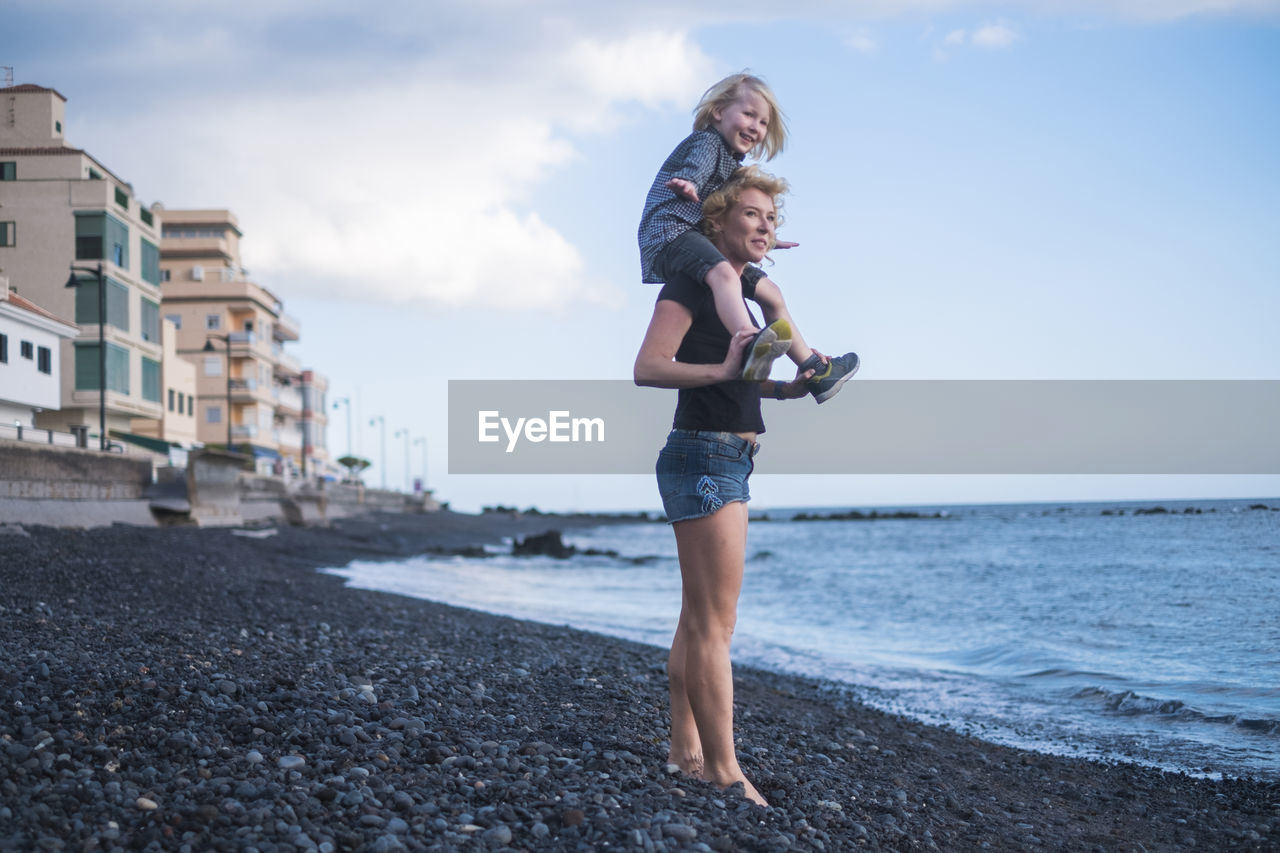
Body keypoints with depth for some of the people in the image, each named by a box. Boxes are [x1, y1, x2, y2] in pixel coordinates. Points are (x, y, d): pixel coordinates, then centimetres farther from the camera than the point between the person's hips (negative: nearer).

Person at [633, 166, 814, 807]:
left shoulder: (741, 292, 18)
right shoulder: (691, 283, -9)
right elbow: (648, 367, -21)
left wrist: (792, 386, 8)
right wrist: (722, 369, -32)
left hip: (729, 463, 10)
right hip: (704, 458, -10)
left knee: (699, 619, 13)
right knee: (715, 622, -9)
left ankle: (685, 750, 20)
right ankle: (724, 772, -7)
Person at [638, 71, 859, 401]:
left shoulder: (733, 163, 26)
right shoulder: (706, 141, -2)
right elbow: (696, 167, -26)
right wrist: (688, 186, -47)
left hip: (699, 238, 10)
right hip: (669, 234, -10)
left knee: (769, 291, 13)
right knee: (723, 274, -39)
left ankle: (813, 370, 20)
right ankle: (751, 347, -62)